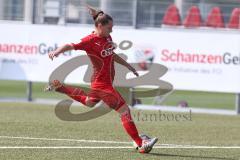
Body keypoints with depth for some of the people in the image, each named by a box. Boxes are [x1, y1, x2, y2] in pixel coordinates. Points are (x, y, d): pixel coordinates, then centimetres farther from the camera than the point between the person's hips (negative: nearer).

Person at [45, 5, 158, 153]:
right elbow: (71, 46, -30)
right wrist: (57, 51, -48)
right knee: (125, 110, -11)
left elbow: (113, 55, 20)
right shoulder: (91, 40, -20)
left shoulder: (107, 37, 4)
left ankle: (59, 86, 43)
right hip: (102, 84, -10)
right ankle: (140, 144, -8)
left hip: (107, 82, 10)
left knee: (89, 103, 35)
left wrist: (129, 66, 24)